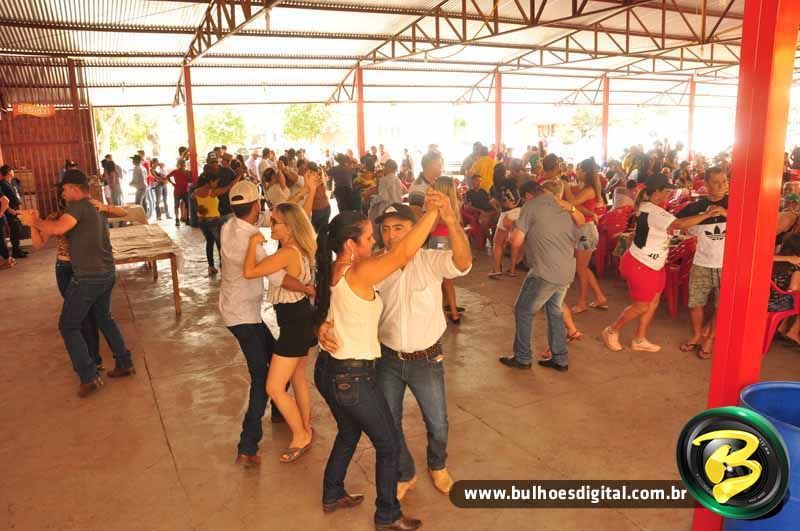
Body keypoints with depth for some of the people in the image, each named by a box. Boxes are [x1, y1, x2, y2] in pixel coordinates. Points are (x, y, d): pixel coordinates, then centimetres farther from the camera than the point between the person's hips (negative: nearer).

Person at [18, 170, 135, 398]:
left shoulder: (79, 206, -13)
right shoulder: (97, 209, 15)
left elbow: (58, 228, -28)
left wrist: (35, 221, -10)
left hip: (87, 277, -9)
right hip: (107, 273, 9)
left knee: (68, 326, 6)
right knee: (103, 317, 26)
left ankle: (89, 377, 4)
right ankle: (125, 363, 28)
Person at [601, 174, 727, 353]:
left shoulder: (649, 208, 9)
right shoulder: (653, 211, -25)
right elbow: (679, 224, -36)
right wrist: (707, 214, -32)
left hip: (652, 265, 10)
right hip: (639, 266, -10)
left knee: (653, 302, 15)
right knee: (641, 306, 2)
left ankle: (639, 340, 26)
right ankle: (612, 331, 20)